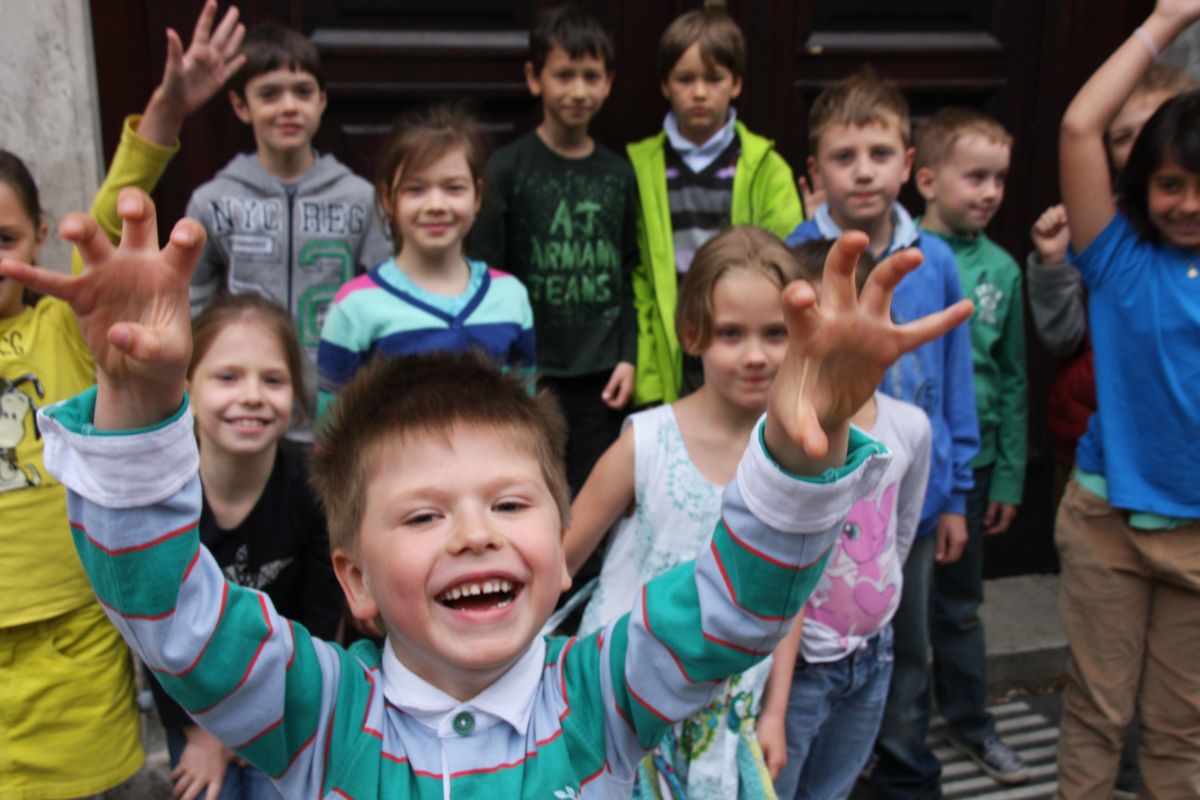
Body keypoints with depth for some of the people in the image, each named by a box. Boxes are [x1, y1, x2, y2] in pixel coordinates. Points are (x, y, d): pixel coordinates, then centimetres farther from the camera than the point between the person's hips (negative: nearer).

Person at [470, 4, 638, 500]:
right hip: (533, 377, -3)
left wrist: (628, 357, 2)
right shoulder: (508, 169, -3)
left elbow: (629, 275, 11)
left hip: (602, 380, 3)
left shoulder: (618, 175, 8)